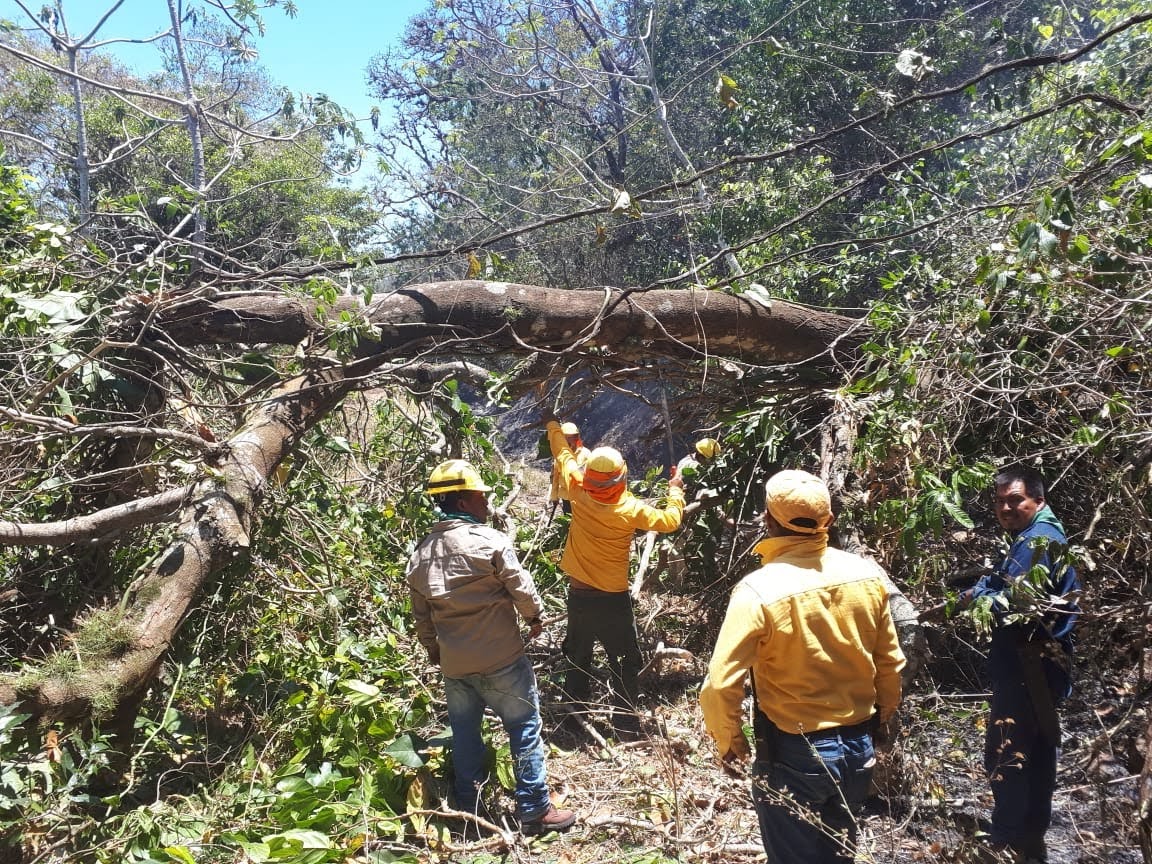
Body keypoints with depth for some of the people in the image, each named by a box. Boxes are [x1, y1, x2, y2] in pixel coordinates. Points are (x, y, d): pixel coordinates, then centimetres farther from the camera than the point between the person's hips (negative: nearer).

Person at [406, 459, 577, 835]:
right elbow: (521, 589, -10)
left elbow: (421, 612, 11)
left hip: (453, 662, 6)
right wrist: (535, 617, 9)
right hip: (499, 658, -6)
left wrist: (432, 647, 25)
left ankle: (468, 808, 30)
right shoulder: (490, 541, -16)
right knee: (524, 729, 6)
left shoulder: (421, 552, 3)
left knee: (464, 733, 18)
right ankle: (535, 810, 13)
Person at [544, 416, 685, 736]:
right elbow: (670, 521, -4)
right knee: (624, 663, 9)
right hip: (614, 600, -3)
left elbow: (564, 455, 4)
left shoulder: (579, 493, -13)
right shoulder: (631, 509, -19)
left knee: (577, 658, 18)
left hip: (578, 595, 4)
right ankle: (626, 723, 12)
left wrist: (553, 425, 20)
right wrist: (675, 491, 13)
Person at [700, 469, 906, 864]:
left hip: (793, 756, -5)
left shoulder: (759, 589, -23)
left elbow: (720, 684, -23)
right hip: (858, 748, 5)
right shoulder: (868, 575, -8)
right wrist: (884, 714, 21)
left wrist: (728, 740, -4)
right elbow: (890, 661, 4)